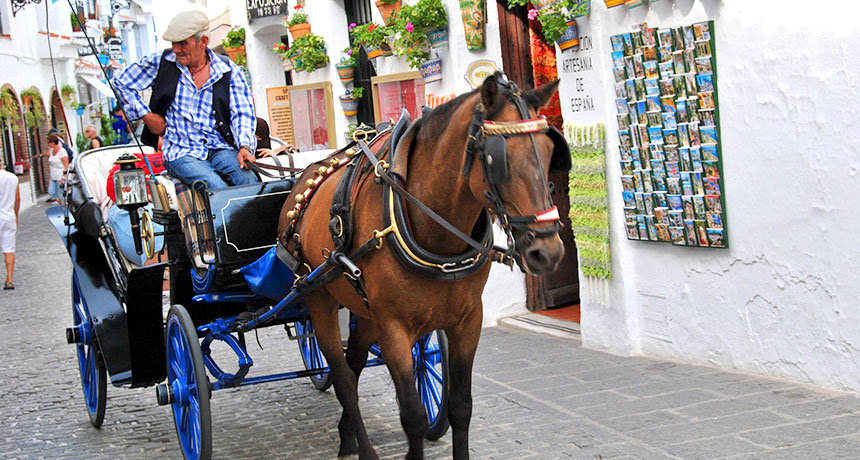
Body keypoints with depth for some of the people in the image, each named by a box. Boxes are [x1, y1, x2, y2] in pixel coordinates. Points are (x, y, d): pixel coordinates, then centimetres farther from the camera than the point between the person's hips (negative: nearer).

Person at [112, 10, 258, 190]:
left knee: (248, 180, -31)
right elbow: (121, 82, 15)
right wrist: (147, 116, 5)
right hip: (181, 153, -1)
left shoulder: (230, 72, 5)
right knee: (216, 188, -31)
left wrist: (245, 146, -20)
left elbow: (242, 113, -1)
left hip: (221, 149, 1)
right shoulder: (161, 63, 5)